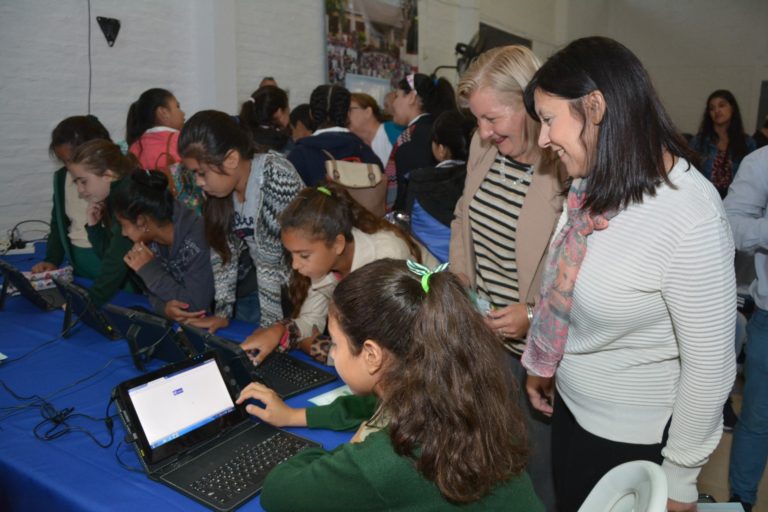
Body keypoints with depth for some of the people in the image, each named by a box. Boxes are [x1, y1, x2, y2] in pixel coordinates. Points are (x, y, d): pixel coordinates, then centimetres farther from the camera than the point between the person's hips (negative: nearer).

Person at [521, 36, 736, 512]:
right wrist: (540, 361, 14)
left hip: (634, 439, -7)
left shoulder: (691, 215, -29)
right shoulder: (595, 183, -5)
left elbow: (710, 367, -23)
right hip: (569, 406, 7)